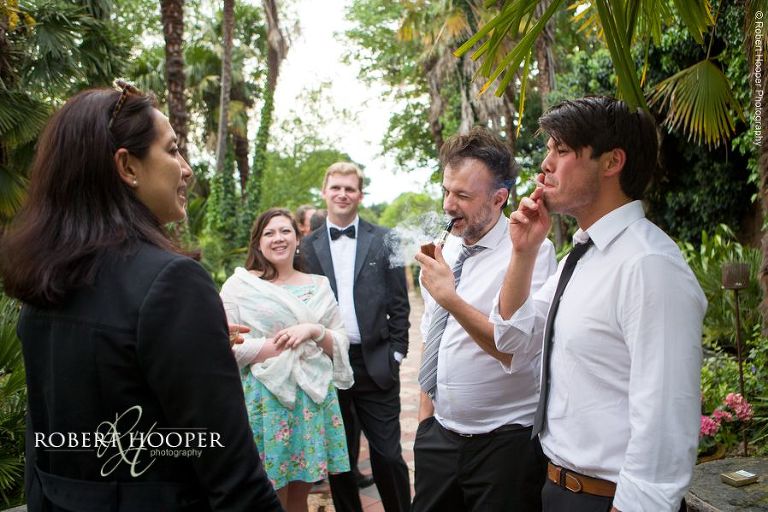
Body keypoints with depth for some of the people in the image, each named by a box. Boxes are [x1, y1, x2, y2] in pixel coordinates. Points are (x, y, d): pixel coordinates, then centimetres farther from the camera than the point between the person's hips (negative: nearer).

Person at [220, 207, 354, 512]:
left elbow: (341, 343, 8)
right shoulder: (239, 285, -3)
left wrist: (314, 331, -12)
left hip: (314, 397, 4)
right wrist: (287, 343, -12)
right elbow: (228, 348, -11)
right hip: (266, 398, -3)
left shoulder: (319, 285, 9)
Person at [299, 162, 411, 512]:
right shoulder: (308, 245, 5)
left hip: (375, 363, -1)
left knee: (388, 456, 3)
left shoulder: (383, 240, 2)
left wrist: (396, 354, -1)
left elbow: (399, 303, 3)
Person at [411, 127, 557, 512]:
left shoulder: (532, 251, -14)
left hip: (506, 444, -6)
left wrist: (450, 298, -28)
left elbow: (516, 353, -24)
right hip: (439, 435, 6)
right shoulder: (445, 249, 6)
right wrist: (425, 414, 15)